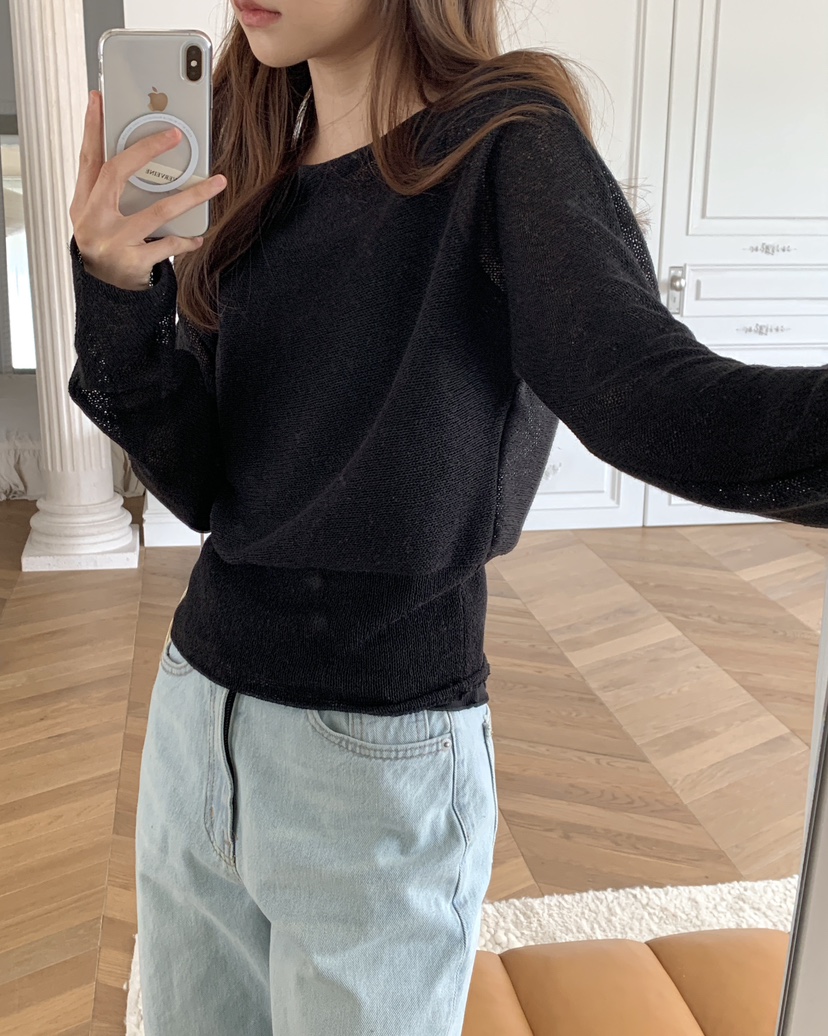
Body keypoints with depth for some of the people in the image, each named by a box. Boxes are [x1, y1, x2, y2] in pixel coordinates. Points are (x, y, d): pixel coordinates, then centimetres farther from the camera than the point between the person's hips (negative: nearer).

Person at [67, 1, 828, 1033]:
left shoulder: (503, 149, -10)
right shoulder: (250, 174, 5)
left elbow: (657, 400, -27)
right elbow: (200, 487, -1)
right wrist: (118, 296, -17)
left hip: (382, 765, -5)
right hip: (195, 715, 6)